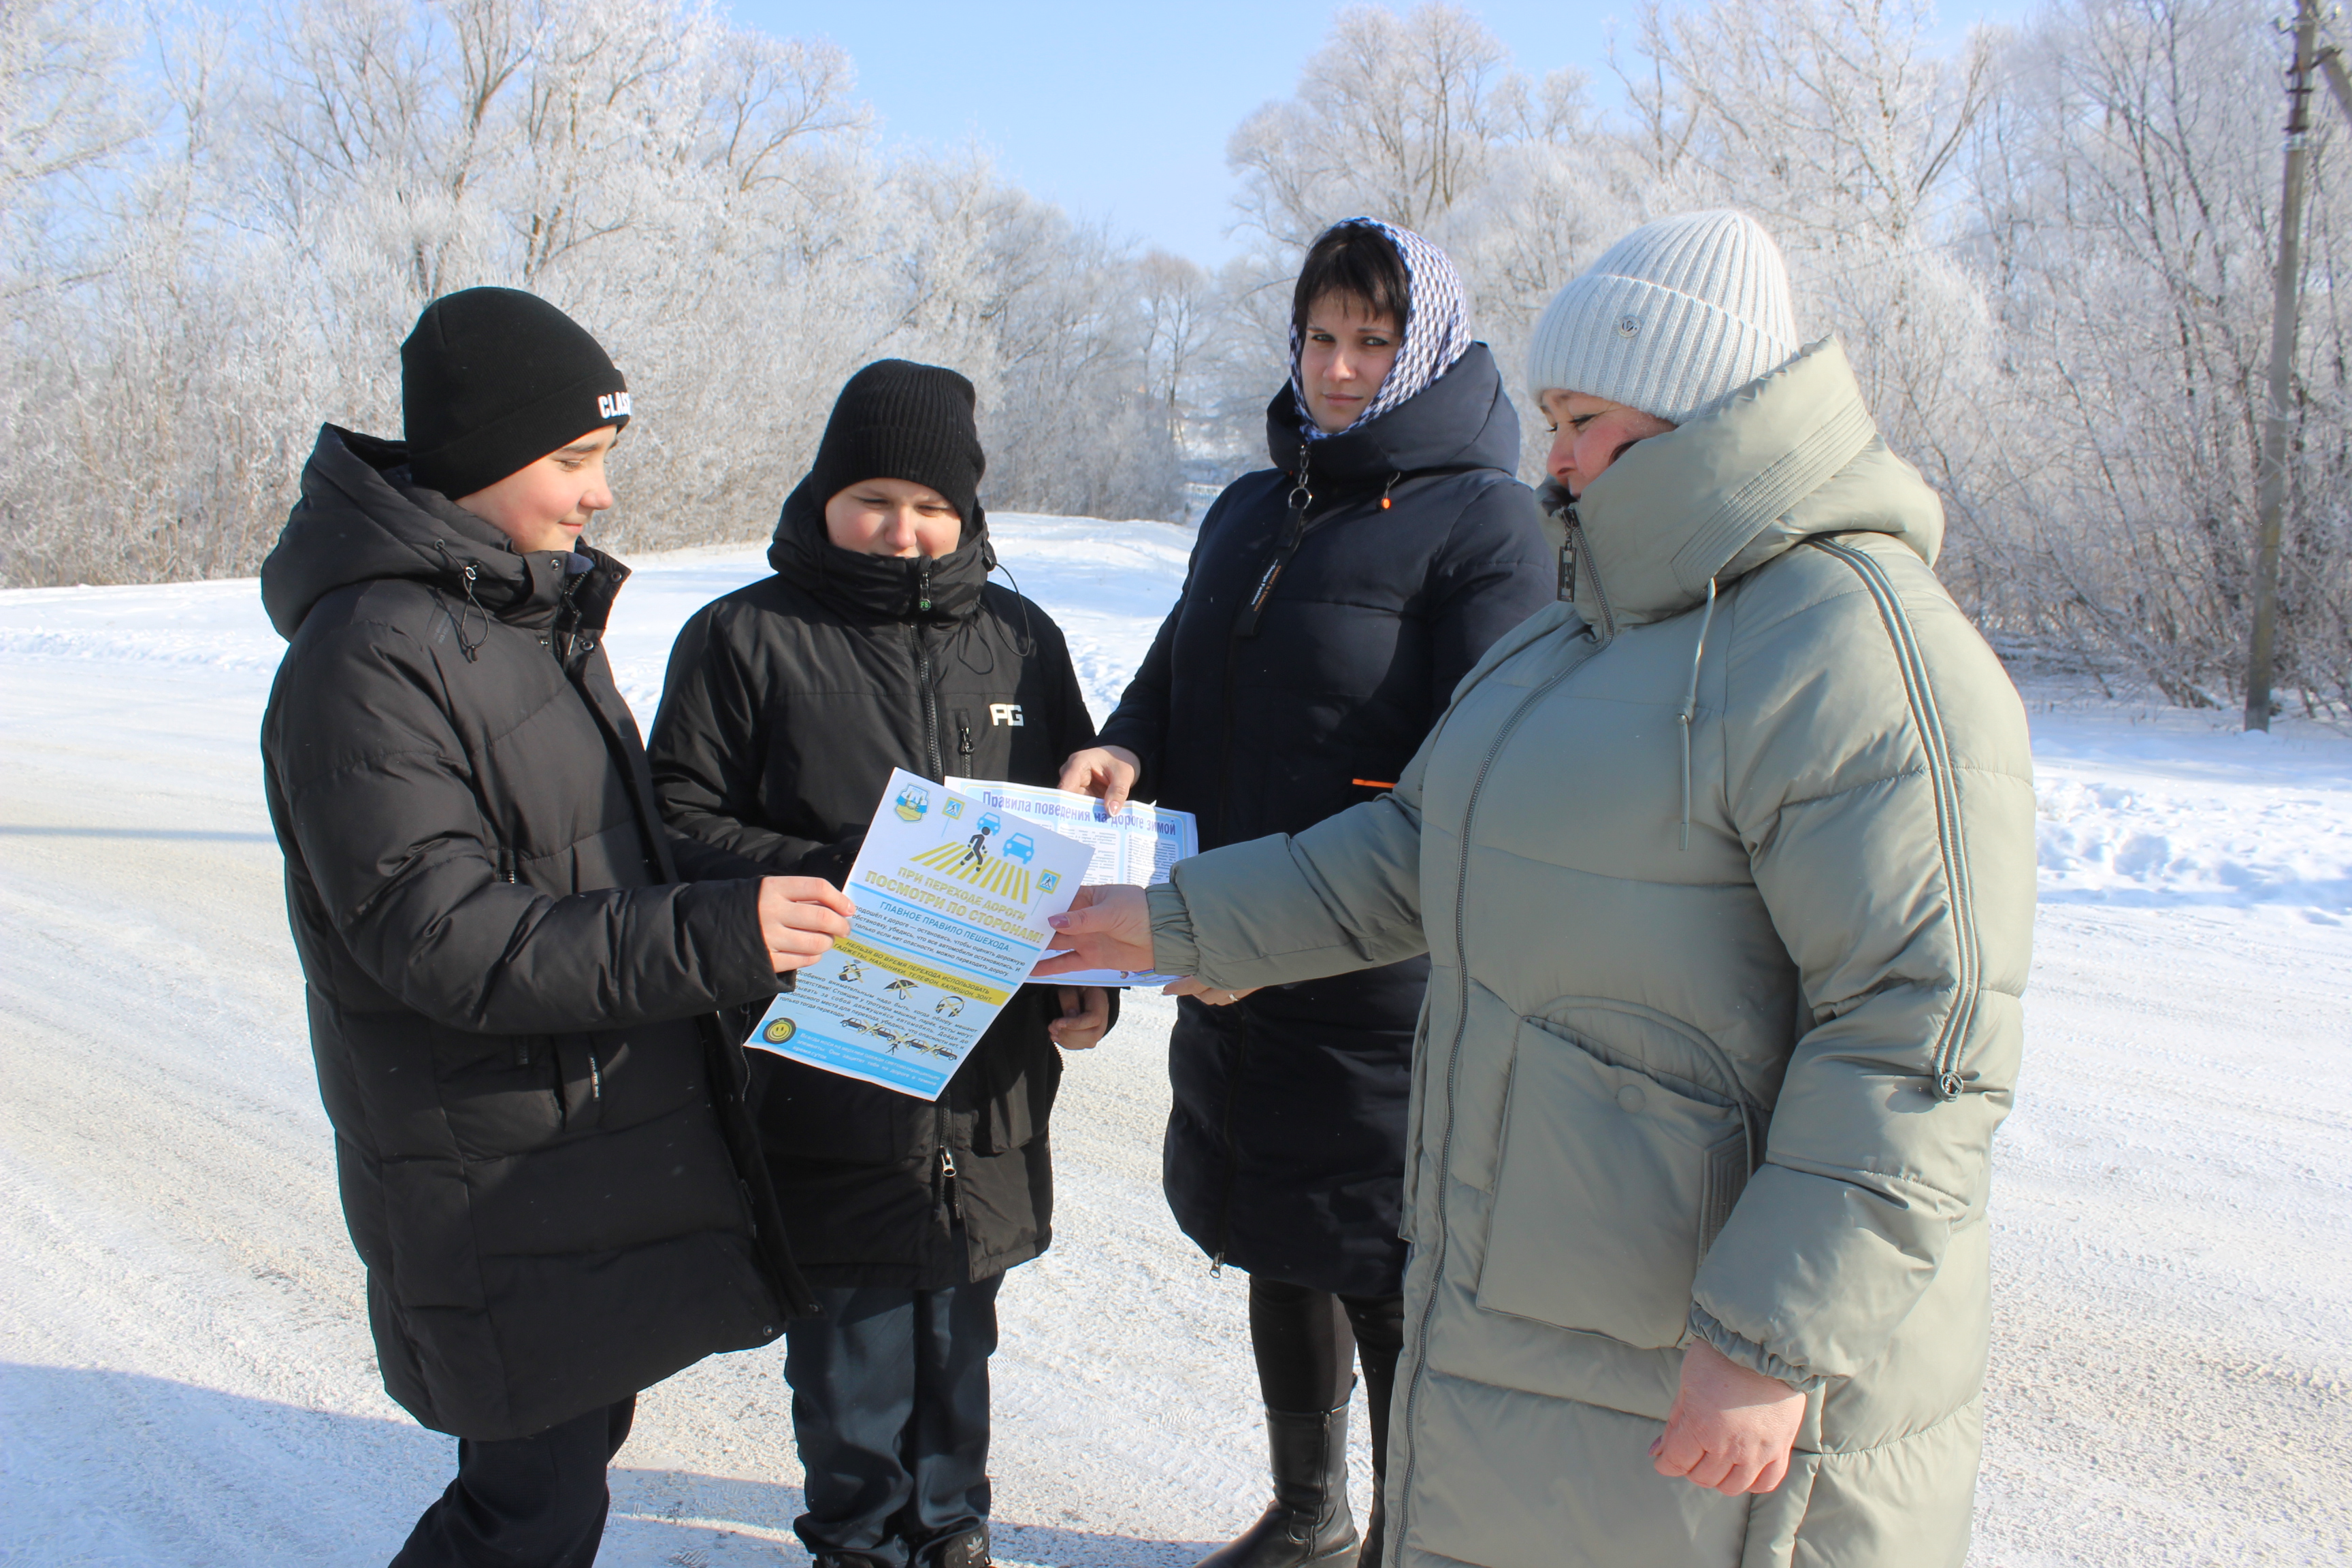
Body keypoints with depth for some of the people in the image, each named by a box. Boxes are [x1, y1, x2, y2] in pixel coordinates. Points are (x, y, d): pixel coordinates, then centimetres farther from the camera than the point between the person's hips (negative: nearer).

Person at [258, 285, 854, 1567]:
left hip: (614, 1120, 9)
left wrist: (752, 891, -2)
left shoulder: (538, 605, 10)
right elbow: (436, 935, -25)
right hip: (500, 1180, -9)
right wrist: (709, 937, -32)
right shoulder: (370, 657, -20)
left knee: (574, 1437, 22)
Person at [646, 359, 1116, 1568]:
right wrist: (825, 880, -19)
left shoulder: (1020, 637, 8)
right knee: (849, 1327, 8)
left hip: (990, 1056, 3)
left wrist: (1088, 981, 1)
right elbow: (680, 824, -5)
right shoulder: (744, 639, -3)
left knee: (959, 1315, 17)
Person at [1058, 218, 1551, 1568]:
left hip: (1383, 992, -7)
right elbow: (1183, 673, 21)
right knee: (1279, 1254, 20)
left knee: (1394, 1284, 5)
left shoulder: (1483, 522, -9)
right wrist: (1125, 748, -2)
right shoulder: (1250, 511, 13)